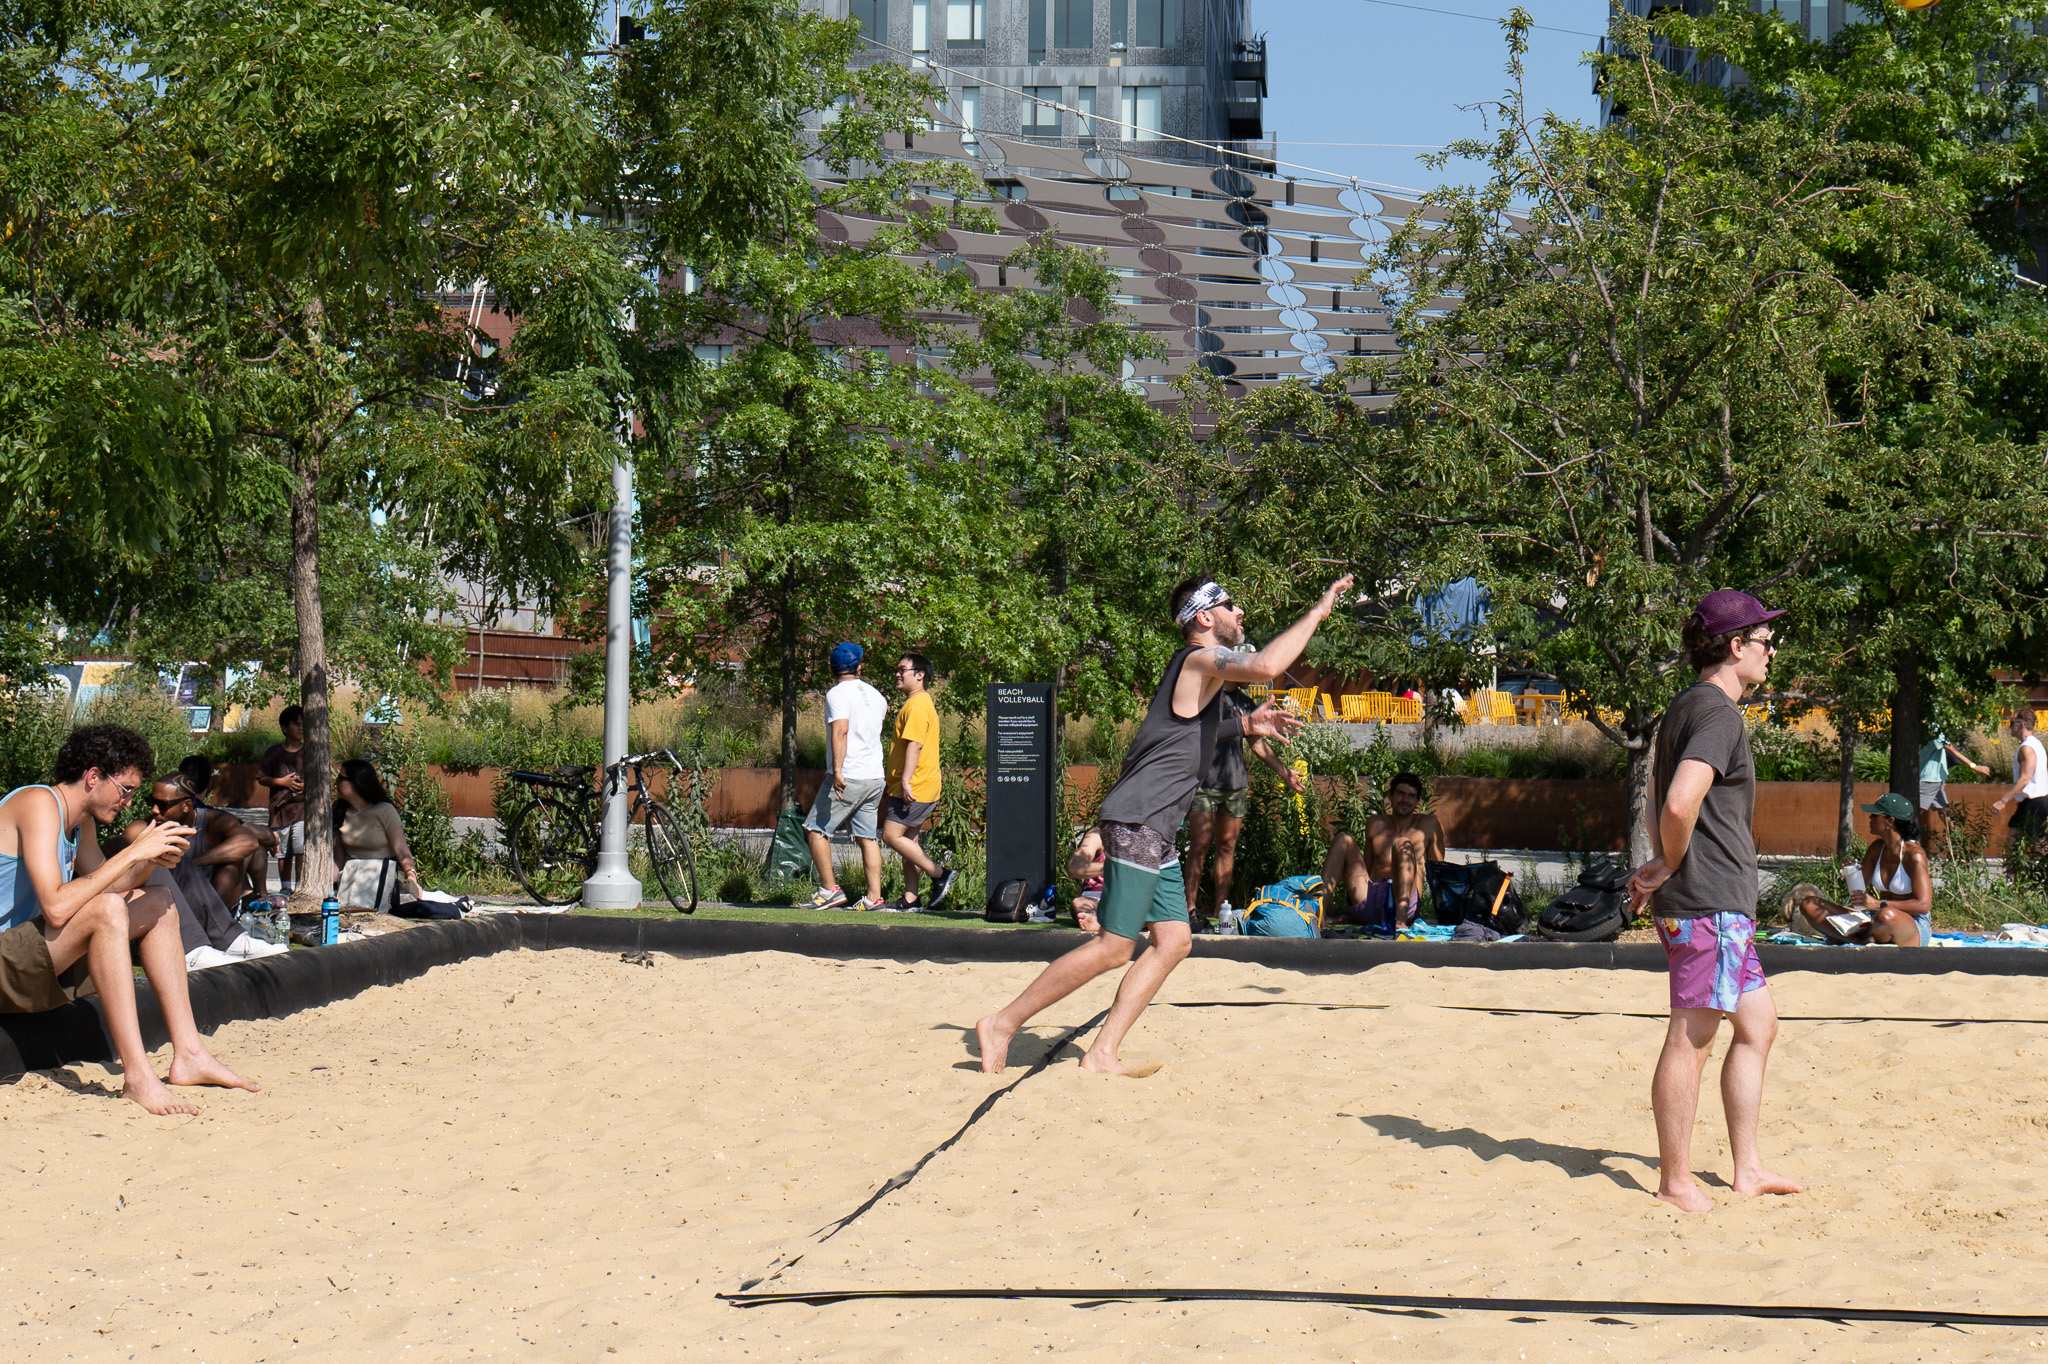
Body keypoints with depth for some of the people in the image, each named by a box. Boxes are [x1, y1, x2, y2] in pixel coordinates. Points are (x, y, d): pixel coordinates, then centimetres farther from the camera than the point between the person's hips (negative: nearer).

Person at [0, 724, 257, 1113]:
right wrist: (133, 853, -24)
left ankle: (189, 1055, 5)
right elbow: (56, 907, -30)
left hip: (33, 961, 11)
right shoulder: (39, 805, -19)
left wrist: (152, 860, -1)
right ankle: (138, 1077, -35)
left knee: (157, 903, 12)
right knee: (106, 910, -32)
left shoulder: (82, 820, 12)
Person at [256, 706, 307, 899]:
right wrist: (282, 781, -7)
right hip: (280, 808, 1)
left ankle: (301, 886, -9)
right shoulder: (273, 753, 7)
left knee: (302, 848, -14)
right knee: (283, 852, 8)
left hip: (304, 806, -1)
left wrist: (308, 785, -6)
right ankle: (285, 887, 19)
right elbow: (261, 778, 7)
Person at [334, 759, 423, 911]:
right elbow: (339, 855, 7)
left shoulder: (385, 811, -8)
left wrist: (411, 874, -27)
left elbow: (401, 850, -13)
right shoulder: (341, 811, 7)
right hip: (350, 878, 4)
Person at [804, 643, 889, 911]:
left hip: (848, 778, -7)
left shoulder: (838, 694, -8)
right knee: (867, 837, 8)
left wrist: (838, 771, -27)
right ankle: (874, 897, 2)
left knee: (815, 829, 1)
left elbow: (840, 731, -21)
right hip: (875, 778, 7)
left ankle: (829, 889, -4)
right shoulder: (875, 695, 14)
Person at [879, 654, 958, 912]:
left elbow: (915, 744, -23)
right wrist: (891, 781, 27)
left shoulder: (917, 705, -14)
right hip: (916, 788, 11)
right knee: (908, 839, 10)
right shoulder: (916, 703, 20)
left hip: (915, 787, -11)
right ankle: (910, 899, 10)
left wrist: (906, 779, -28)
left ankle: (939, 874, -8)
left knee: (892, 835, -11)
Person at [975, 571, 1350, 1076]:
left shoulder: (1197, 668, 21)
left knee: (1173, 940, 6)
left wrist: (1243, 725, 27)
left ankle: (1101, 1056, 3)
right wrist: (1317, 611, -19)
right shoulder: (1201, 659, -10)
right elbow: (1266, 666, -30)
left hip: (1154, 832, 11)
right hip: (1136, 821, -11)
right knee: (1114, 947, -11)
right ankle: (1002, 1023, -5)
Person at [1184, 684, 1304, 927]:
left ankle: (1220, 910, 9)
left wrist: (1284, 771, 21)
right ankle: (1190, 909, -6)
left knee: (1227, 847, 6)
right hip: (1204, 782, -6)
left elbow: (1256, 743, 24)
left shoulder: (1243, 701, 16)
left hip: (1236, 784, 6)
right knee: (1199, 847, -8)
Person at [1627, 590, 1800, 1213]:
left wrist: (1662, 866, 16)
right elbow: (1680, 804, -29)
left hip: (1721, 906, 11)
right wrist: (1670, 867, -13)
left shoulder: (1687, 707, 16)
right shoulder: (1718, 714, -16)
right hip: (1709, 904, -11)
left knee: (1757, 1026, 16)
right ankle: (1675, 1182, 3)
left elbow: (1662, 795, 28)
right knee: (1691, 1040, -4)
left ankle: (1747, 1168, 22)